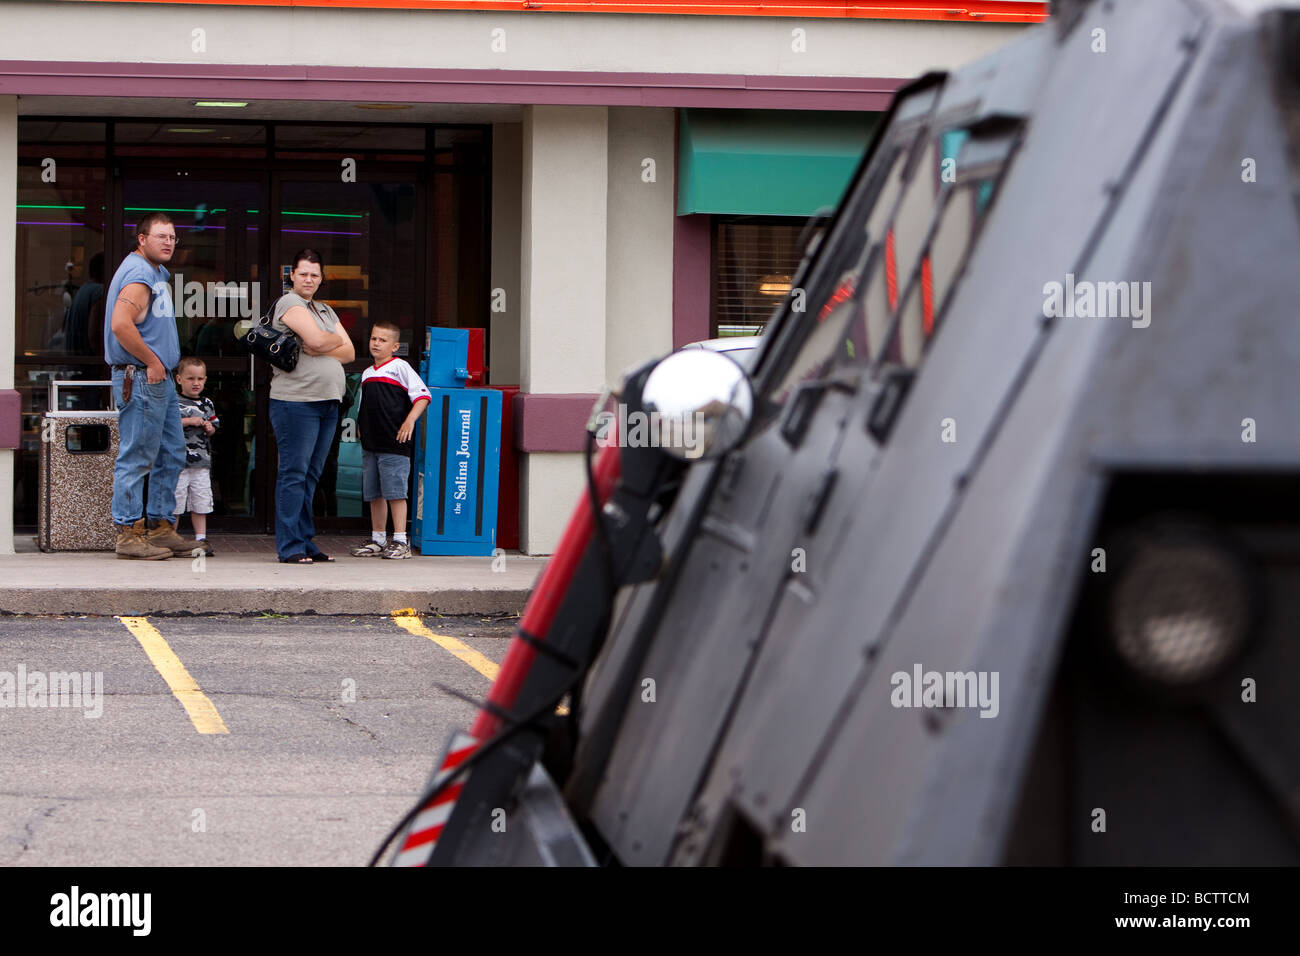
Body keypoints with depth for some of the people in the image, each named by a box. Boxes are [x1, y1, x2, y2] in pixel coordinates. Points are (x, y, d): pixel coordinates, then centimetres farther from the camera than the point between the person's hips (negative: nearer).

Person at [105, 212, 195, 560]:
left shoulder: (157, 273, 18)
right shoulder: (138, 275, -15)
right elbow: (121, 325, -28)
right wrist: (152, 361, -19)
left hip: (159, 379, 11)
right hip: (139, 379, -11)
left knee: (171, 454, 13)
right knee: (136, 458, -7)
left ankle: (160, 527, 19)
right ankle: (128, 534, -4)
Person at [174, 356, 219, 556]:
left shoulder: (207, 404, 13)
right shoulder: (174, 403, -3)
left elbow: (215, 425, 22)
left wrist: (210, 428, -1)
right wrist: (188, 421, -18)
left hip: (202, 461, 4)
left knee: (201, 501, 5)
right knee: (175, 501, -2)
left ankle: (201, 538, 9)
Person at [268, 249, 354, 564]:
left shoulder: (326, 311, 22)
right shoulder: (289, 303, -3)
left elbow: (349, 352, 12)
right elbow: (317, 339, -17)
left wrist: (319, 350, -5)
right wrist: (336, 340, 4)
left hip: (328, 402, 8)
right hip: (296, 399, -8)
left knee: (311, 475, 9)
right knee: (294, 473, -8)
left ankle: (305, 541, 13)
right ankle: (289, 547, -7)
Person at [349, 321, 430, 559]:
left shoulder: (400, 367, -2)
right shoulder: (367, 374, 19)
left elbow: (422, 396, -8)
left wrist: (410, 420, -18)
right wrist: (361, 427, 17)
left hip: (394, 442, -7)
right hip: (370, 444, 7)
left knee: (395, 492, -9)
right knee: (374, 494, 9)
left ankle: (400, 541, -7)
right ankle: (377, 539, 17)